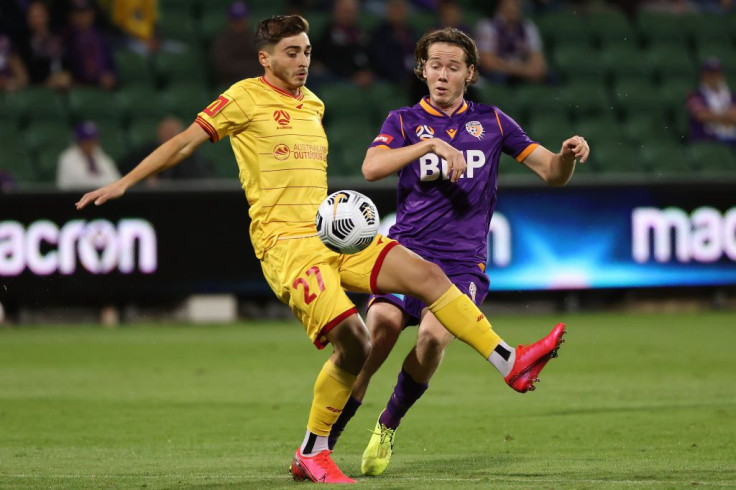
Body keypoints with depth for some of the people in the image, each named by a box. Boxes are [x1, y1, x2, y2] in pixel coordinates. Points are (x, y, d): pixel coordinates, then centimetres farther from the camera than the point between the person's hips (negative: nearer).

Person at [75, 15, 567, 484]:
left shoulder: (313, 103, 19)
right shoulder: (246, 97, -2)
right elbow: (184, 143, 0)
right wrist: (123, 183, -4)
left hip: (332, 234, 7)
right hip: (285, 243, -7)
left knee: (426, 273, -10)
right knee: (353, 343, -19)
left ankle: (510, 362, -9)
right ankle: (312, 453, -4)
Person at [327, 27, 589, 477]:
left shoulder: (490, 122, 14)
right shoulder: (405, 121, 11)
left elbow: (552, 172, 14)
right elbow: (371, 168, -9)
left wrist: (567, 156, -10)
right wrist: (430, 144, -20)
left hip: (463, 263, 0)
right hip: (406, 252, 0)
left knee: (434, 335, -27)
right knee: (380, 329, -24)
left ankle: (387, 429, -3)